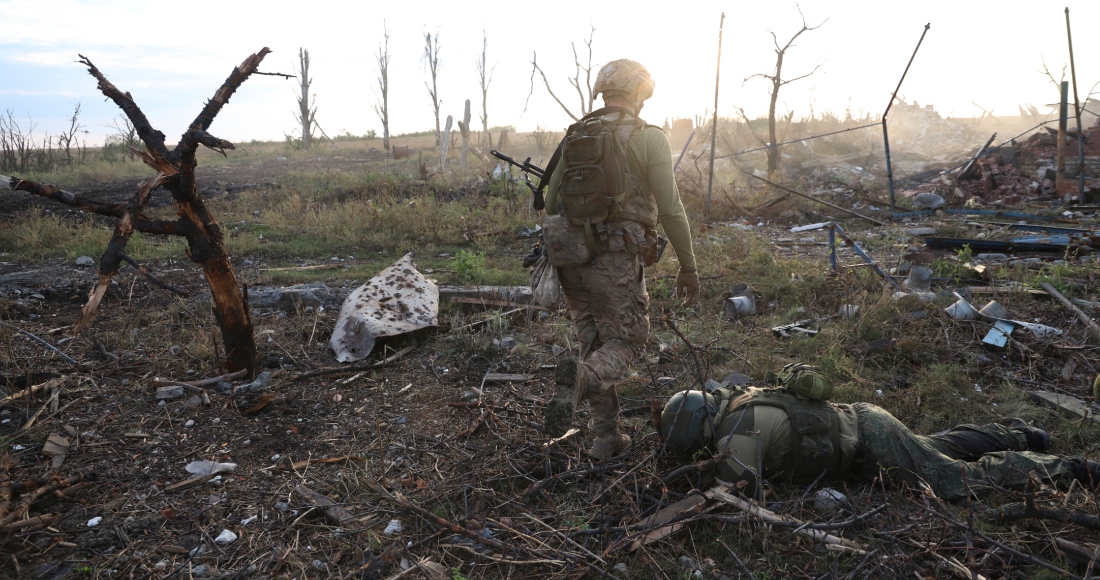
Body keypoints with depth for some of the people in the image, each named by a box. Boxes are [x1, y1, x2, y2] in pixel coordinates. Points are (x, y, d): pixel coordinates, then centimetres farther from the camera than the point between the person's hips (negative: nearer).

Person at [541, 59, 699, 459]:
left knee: (595, 342, 15)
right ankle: (580, 378, -25)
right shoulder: (649, 138, -3)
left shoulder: (574, 136, 12)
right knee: (626, 341, 6)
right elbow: (670, 209, -6)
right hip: (617, 261, -5)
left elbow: (551, 201, 15)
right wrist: (688, 266, 2)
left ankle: (606, 435, 16)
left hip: (571, 257, 6)